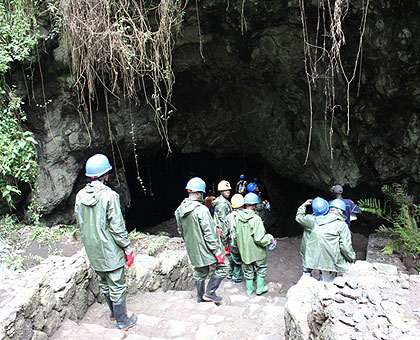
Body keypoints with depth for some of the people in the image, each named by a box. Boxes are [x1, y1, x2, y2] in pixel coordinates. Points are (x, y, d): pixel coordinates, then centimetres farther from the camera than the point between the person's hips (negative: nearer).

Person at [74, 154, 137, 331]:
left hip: (93, 252, 7)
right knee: (117, 286, 7)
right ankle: (122, 321, 21)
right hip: (110, 251, -7)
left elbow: (80, 223, 9)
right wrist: (128, 249, -10)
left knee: (104, 283, 22)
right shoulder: (109, 195, -21)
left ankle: (113, 312, 40)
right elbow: (117, 227, -19)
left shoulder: (80, 195, 0)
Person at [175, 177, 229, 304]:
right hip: (205, 248, -8)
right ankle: (209, 292, 8)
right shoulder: (201, 209, -23)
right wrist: (217, 251, -17)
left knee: (200, 272, 22)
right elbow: (208, 233, -23)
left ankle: (200, 297, 33)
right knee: (223, 266, 7)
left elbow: (181, 231, 12)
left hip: (192, 249, 8)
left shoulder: (179, 210, 1)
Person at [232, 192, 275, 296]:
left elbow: (234, 236, 3)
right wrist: (269, 238, -7)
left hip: (244, 250, 5)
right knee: (262, 268, 19)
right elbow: (259, 239, -24)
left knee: (248, 270, 21)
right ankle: (260, 288, 28)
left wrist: (236, 245, 20)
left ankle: (249, 289, 32)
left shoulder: (238, 217, -8)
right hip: (257, 252, -5)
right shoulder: (256, 219, -25)